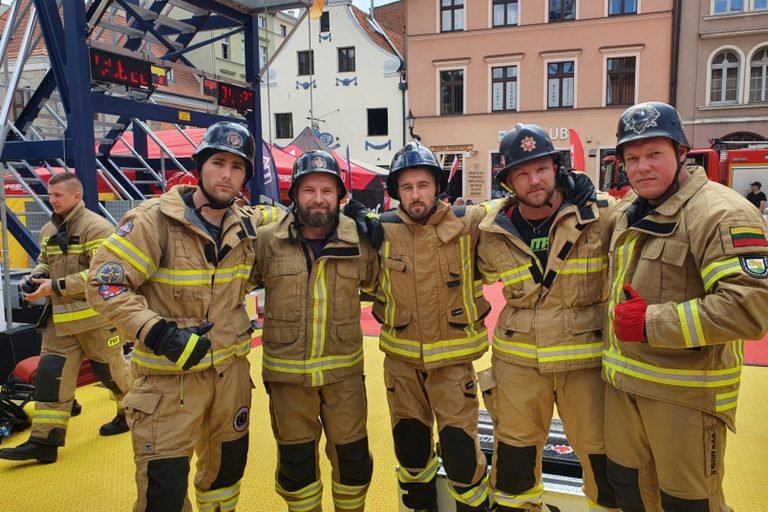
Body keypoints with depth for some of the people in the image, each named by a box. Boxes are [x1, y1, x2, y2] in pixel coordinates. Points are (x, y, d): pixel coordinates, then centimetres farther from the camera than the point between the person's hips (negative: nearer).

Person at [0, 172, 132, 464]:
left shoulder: (96, 227, -16)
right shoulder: (48, 230, 11)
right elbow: (44, 263, 24)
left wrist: (56, 286, -23)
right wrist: (35, 279, 0)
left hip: (95, 315, -7)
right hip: (60, 317, 7)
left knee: (111, 370, 9)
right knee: (50, 375, 2)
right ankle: (45, 440, 8)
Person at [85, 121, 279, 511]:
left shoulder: (245, 223, -1)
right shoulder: (155, 219, -17)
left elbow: (275, 217, 21)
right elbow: (104, 283, -16)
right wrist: (158, 334, -26)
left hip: (231, 370, 5)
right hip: (169, 374, -5)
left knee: (228, 465, 22)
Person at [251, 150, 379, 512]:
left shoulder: (359, 241, -5)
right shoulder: (266, 241, -9)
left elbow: (380, 284, 11)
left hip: (344, 370, 1)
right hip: (287, 372, 0)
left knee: (353, 457, 14)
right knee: (296, 460, 16)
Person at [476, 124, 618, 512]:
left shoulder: (602, 216, -11)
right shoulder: (493, 232, -4)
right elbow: (478, 276, 15)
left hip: (587, 358, -1)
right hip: (517, 360, 2)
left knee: (603, 457, 11)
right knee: (513, 454, 16)